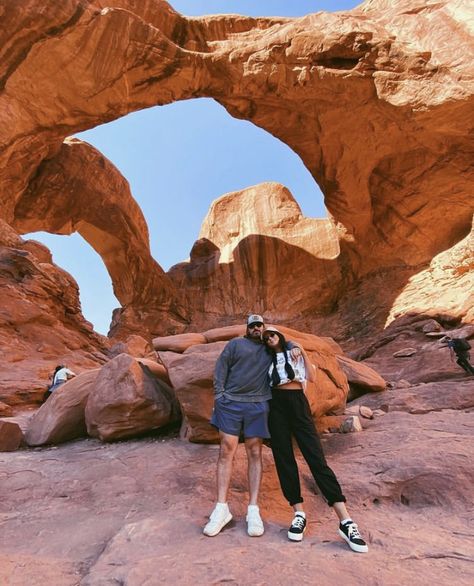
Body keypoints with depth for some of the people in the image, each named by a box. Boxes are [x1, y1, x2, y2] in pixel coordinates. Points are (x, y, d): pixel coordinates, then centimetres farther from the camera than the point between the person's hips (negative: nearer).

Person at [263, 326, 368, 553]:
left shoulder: (296, 352, 14)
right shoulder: (268, 359, 17)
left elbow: (312, 377, 1)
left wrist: (303, 354, -4)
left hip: (297, 402, -2)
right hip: (276, 405, 2)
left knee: (316, 456, -9)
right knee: (283, 458, -2)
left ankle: (345, 520, -11)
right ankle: (299, 513, 8)